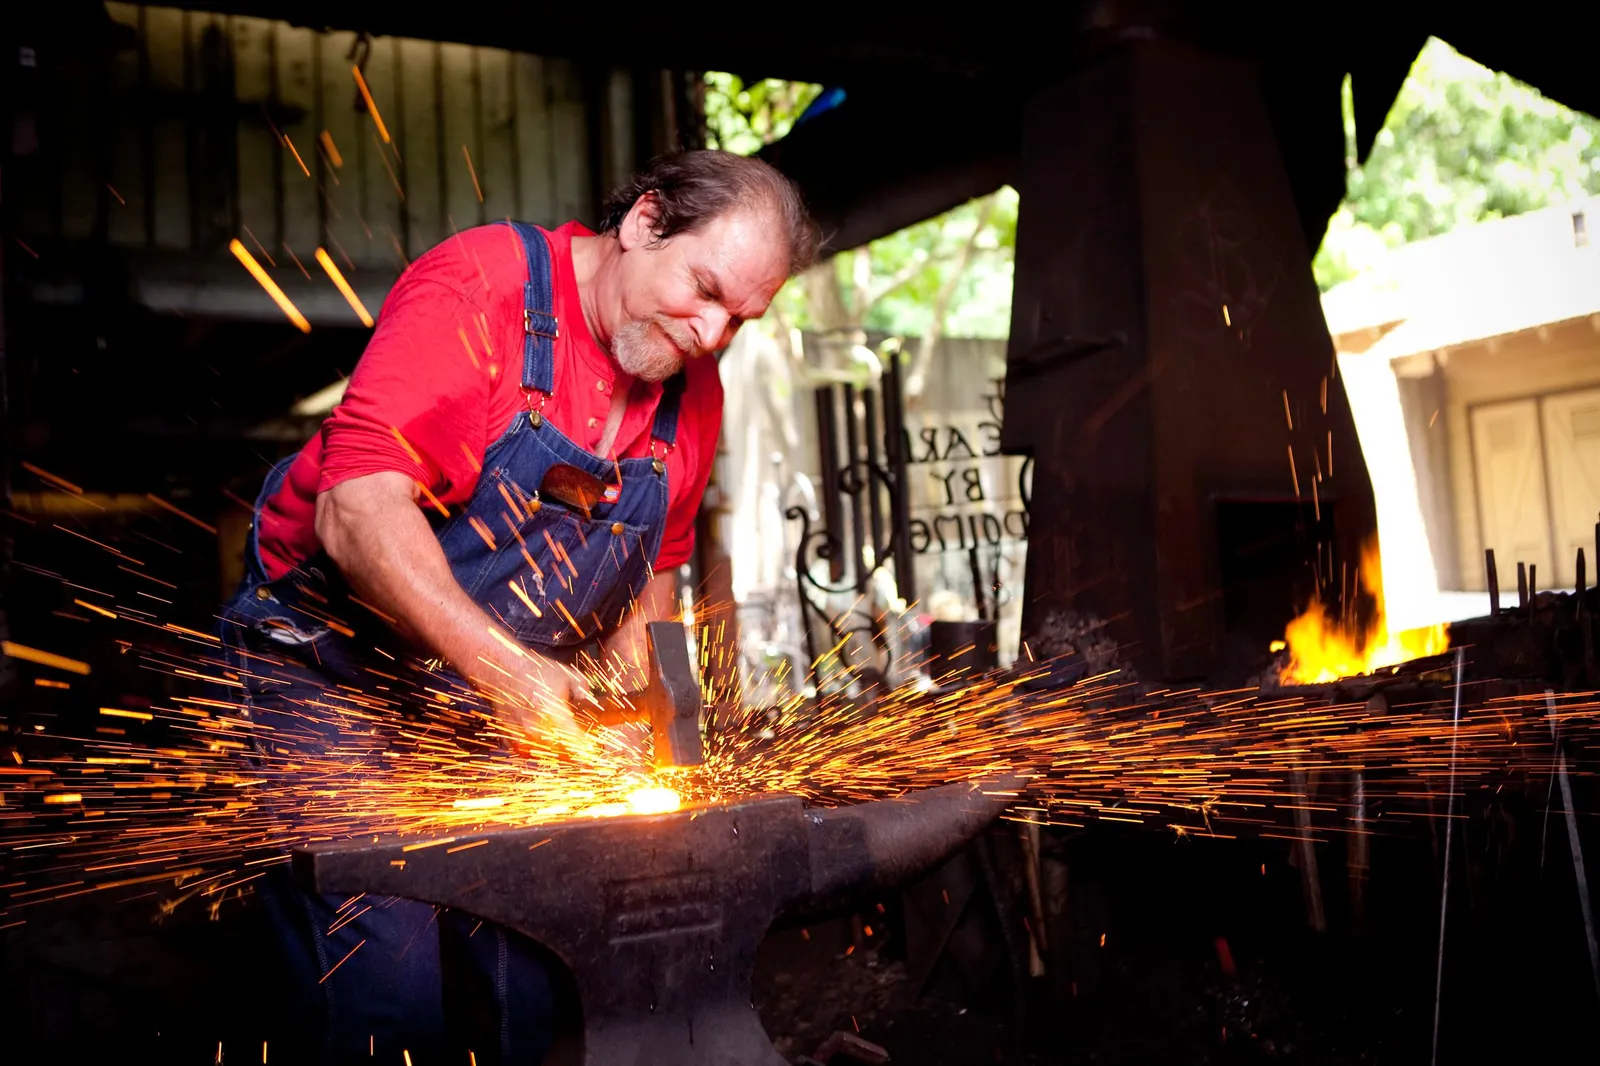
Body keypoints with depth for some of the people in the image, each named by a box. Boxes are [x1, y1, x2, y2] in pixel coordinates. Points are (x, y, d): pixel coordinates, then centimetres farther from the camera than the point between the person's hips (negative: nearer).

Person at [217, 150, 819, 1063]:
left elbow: (652, 571, 14)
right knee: (387, 990, -13)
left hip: (494, 706, 6)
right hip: (332, 670, -5)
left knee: (530, 987, 1)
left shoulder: (693, 390, 1)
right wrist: (503, 667, -35)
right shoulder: (480, 287, -19)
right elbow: (356, 513, -28)